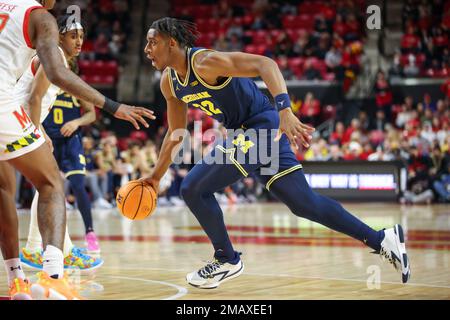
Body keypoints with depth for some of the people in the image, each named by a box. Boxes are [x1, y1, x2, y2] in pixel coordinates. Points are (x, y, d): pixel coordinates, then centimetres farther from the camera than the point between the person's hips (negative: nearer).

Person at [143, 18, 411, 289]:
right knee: (305, 203, 12)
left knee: (193, 188, -9)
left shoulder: (205, 62, -21)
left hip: (263, 126, -9)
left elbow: (265, 64, -31)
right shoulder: (169, 83, 7)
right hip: (246, 133, 9)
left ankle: (228, 260, 7)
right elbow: (175, 133, 20)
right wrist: (156, 176, 20)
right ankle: (381, 239, 17)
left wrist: (285, 111, -43)